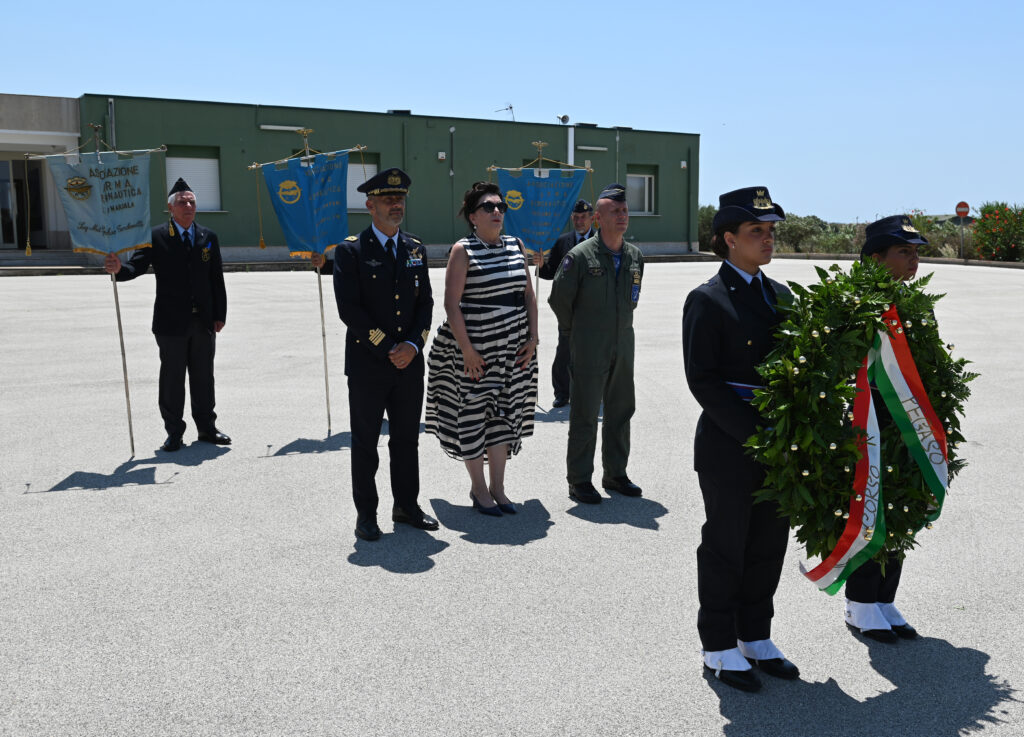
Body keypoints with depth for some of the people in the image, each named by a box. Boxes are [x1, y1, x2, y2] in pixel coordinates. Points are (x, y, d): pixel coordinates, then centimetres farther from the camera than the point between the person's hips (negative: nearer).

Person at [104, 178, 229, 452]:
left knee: (203, 376, 11)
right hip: (171, 322, -3)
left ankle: (207, 428, 23)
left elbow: (217, 279, 9)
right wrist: (119, 269, -31)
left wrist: (220, 315, 6)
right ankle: (174, 432, 14)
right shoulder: (156, 237, -2)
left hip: (203, 322, 3)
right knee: (172, 378, 4)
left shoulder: (208, 237, 9)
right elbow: (137, 266, -8)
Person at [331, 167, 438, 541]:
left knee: (407, 439, 13)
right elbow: (349, 309, -13)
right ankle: (366, 513, 19)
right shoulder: (351, 250, -6)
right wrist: (387, 348, -15)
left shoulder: (416, 248, 9)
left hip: (410, 363, 4)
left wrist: (413, 345, -8)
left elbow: (425, 303, 8)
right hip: (367, 363, -4)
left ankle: (406, 505, 27)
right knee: (365, 441, 6)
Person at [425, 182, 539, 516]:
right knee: (474, 414, 3)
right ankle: (478, 488, 19)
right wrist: (467, 350, -17)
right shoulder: (463, 250, -8)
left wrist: (532, 338, 2)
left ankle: (497, 486, 23)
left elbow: (528, 294, 11)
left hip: (512, 348, 5)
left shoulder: (516, 245, 9)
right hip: (474, 348, -5)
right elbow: (451, 303, -13)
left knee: (504, 414, 10)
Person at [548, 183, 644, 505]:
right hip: (589, 350, -5)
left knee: (621, 411, 12)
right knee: (584, 417, 0)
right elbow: (558, 299, -3)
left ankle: (616, 475, 26)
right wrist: (575, 330, 6)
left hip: (623, 347, 6)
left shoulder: (635, 256, 7)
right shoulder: (580, 256, -11)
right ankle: (579, 481, 11)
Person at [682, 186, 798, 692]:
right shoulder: (707, 300, -10)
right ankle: (719, 648, 22)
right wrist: (753, 434, -19)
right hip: (728, 448, -6)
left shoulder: (780, 295, 11)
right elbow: (703, 381, -15)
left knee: (769, 545, 15)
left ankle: (756, 638, 32)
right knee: (726, 548, 6)